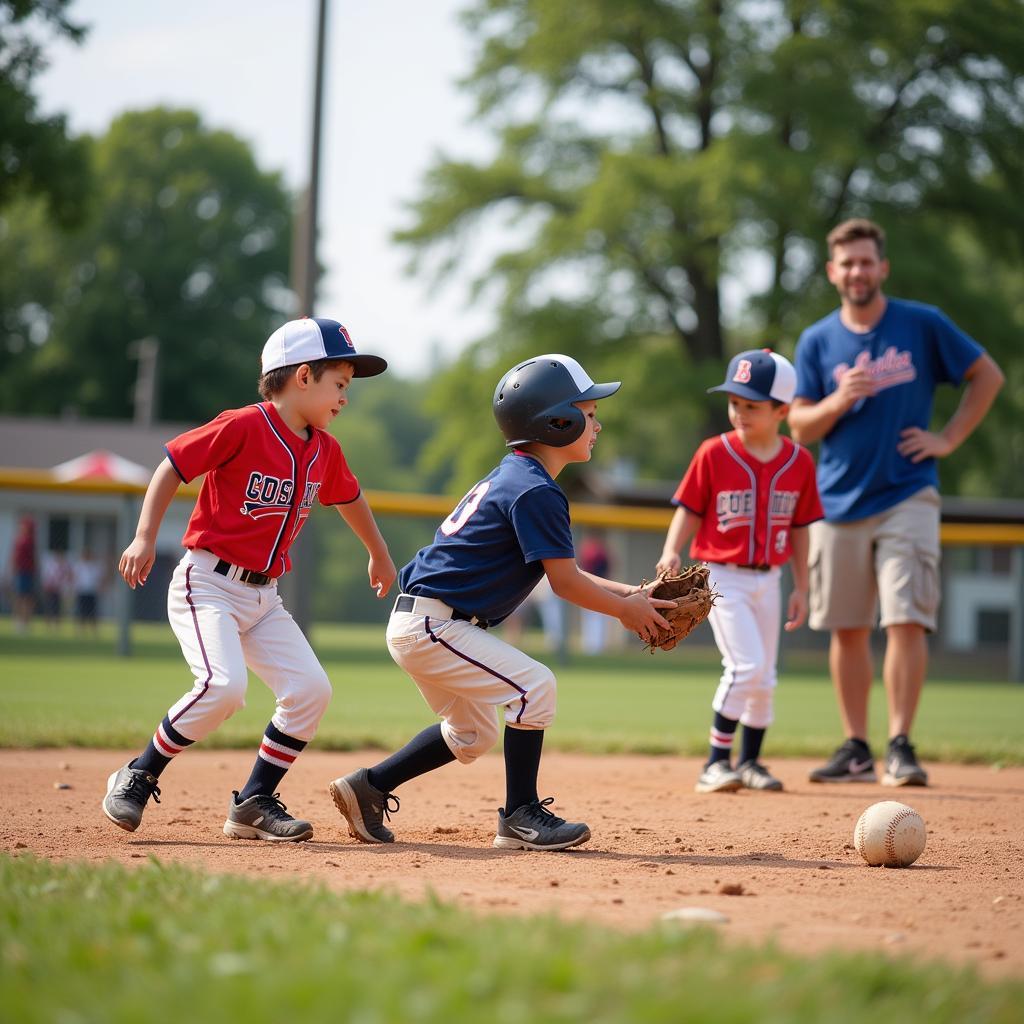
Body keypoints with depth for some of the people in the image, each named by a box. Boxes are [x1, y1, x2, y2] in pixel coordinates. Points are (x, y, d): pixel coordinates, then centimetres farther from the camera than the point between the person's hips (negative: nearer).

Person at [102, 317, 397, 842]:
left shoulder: (326, 451, 8)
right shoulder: (243, 427, -14)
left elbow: (349, 498, 28)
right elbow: (172, 467, -10)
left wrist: (379, 556, 41)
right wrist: (145, 538, -19)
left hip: (263, 597, 8)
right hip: (208, 585, -8)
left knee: (310, 689, -5)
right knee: (223, 685, -27)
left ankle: (253, 803, 8)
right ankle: (137, 779, -7)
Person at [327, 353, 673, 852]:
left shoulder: (511, 476, 14)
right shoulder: (534, 491, -18)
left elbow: (559, 571, 18)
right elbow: (564, 583, -17)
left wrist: (626, 593, 9)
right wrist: (625, 610, -3)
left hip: (418, 625, 11)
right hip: (429, 624, -11)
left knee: (471, 735, 20)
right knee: (534, 685, -16)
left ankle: (368, 787, 27)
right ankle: (521, 816, -9)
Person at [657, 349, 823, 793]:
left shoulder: (799, 461, 0)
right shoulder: (714, 453, -8)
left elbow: (799, 528, 7)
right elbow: (689, 510, -3)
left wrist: (801, 588, 8)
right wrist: (671, 552, -20)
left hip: (768, 579, 4)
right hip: (722, 577, -4)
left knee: (764, 677, 10)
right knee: (746, 665, -16)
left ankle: (750, 762, 26)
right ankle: (717, 762, -7)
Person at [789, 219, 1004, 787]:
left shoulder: (923, 324, 1)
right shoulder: (816, 341, 6)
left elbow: (988, 376, 8)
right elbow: (800, 427, 4)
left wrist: (949, 438, -1)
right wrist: (839, 401, -15)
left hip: (906, 498, -3)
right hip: (839, 501, 3)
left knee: (907, 622, -12)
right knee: (847, 629, 5)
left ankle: (900, 746, -8)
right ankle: (855, 749, 14)